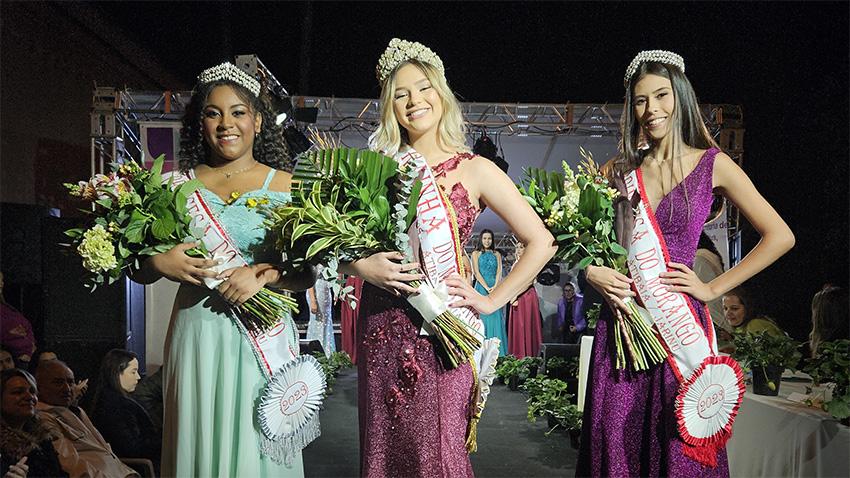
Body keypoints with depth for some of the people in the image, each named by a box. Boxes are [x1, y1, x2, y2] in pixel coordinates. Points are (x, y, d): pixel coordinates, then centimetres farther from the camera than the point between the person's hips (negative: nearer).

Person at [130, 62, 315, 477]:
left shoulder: (285, 186, 4)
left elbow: (307, 273, 0)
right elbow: (138, 271, 11)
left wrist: (262, 273, -17)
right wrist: (160, 264, -10)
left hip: (264, 339, -1)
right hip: (196, 336, 1)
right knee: (199, 444, 7)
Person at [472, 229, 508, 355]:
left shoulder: (497, 254, 14)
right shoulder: (476, 253, 6)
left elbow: (499, 272, 4)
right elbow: (476, 272, -3)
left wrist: (495, 287, -12)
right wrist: (486, 287, -13)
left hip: (495, 288, 2)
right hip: (481, 287, -2)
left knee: (496, 318, -2)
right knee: (483, 317, -4)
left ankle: (497, 352, 1)